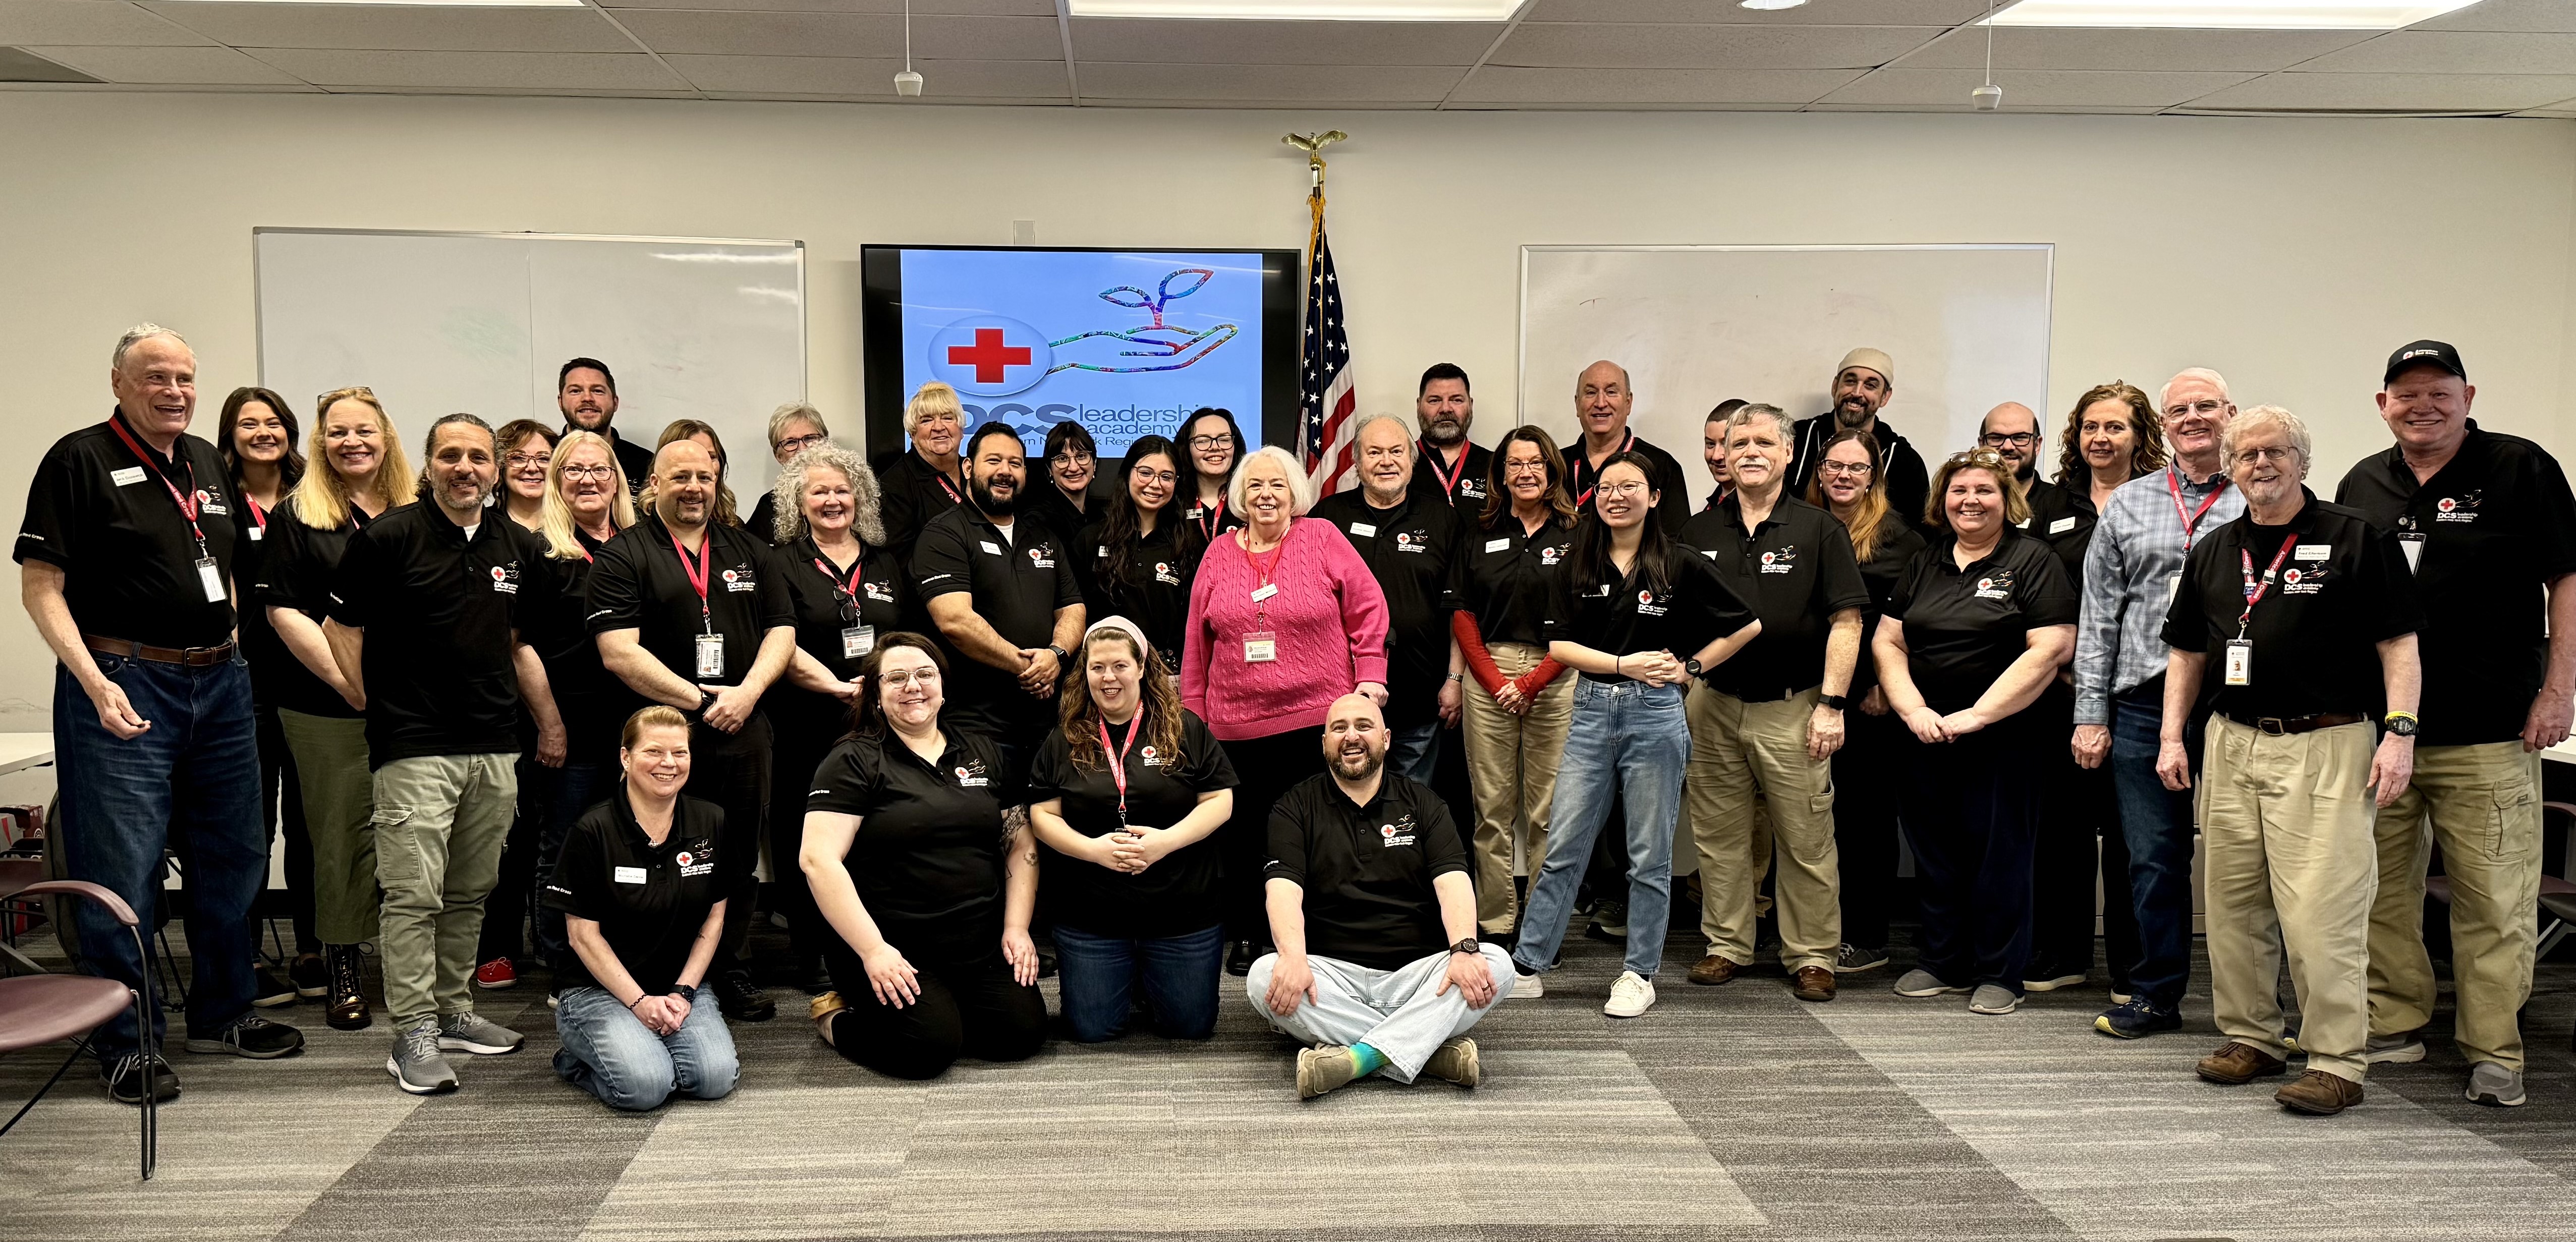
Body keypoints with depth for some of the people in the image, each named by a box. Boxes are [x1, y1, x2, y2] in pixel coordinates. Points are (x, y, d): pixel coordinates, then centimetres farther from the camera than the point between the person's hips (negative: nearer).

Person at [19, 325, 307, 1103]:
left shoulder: (208, 463, 13)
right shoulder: (79, 461, -7)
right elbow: (41, 586, -11)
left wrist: (233, 654, 14)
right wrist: (96, 682, -21)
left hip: (219, 686, 7)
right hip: (124, 689, -7)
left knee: (233, 860, 14)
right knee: (121, 873, -3)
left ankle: (223, 1014, 29)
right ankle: (125, 1045, 8)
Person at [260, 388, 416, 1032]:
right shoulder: (298, 517, 4)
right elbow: (284, 610, -3)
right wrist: (345, 679, -12)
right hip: (329, 709, -2)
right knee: (342, 834, 4)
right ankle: (343, 970, 15)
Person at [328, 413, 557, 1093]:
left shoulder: (519, 549, 11)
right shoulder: (389, 538, -5)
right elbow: (345, 630, 0)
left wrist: (553, 726, 15)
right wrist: (377, 709, -1)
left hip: (495, 748, 6)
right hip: (414, 748, -5)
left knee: (471, 893, 13)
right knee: (414, 893, -7)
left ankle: (453, 1011, 25)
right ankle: (413, 1032, 0)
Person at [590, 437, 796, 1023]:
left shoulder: (749, 550, 13)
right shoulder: (623, 556, -2)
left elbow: (782, 630, 10)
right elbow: (619, 652, -11)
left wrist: (746, 693, -8)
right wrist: (702, 701, -14)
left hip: (742, 734, 4)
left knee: (738, 859, 10)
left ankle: (729, 970, 24)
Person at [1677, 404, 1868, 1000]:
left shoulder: (1819, 530, -1)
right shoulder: (1698, 532, 9)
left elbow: (1846, 622, -4)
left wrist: (1831, 704, -11)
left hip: (1791, 706, -3)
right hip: (1713, 704, 3)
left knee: (1806, 840, -1)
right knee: (1719, 834, 9)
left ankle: (1812, 957, 9)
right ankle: (1726, 946, 20)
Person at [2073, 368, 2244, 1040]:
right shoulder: (2127, 505, 12)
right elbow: (2098, 616, 10)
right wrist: (2090, 714, 5)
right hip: (2144, 704, 2)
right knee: (2154, 856, 6)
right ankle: (2156, 993, 17)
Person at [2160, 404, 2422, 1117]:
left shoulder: (2356, 538, 0)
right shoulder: (2214, 552, 15)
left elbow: (2398, 643, -2)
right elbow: (2187, 652, 19)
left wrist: (2399, 731, -11)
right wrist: (2172, 738, 11)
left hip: (2324, 746, -5)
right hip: (2232, 745, 6)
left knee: (2321, 910, -10)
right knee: (2233, 903, 9)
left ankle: (2339, 1062, -2)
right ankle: (2250, 1037, 22)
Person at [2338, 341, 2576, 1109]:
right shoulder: (2362, 485, 13)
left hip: (2488, 735, -4)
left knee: (2494, 899, -2)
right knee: (2382, 888, 10)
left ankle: (2494, 1052, 6)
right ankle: (2394, 1024, 23)